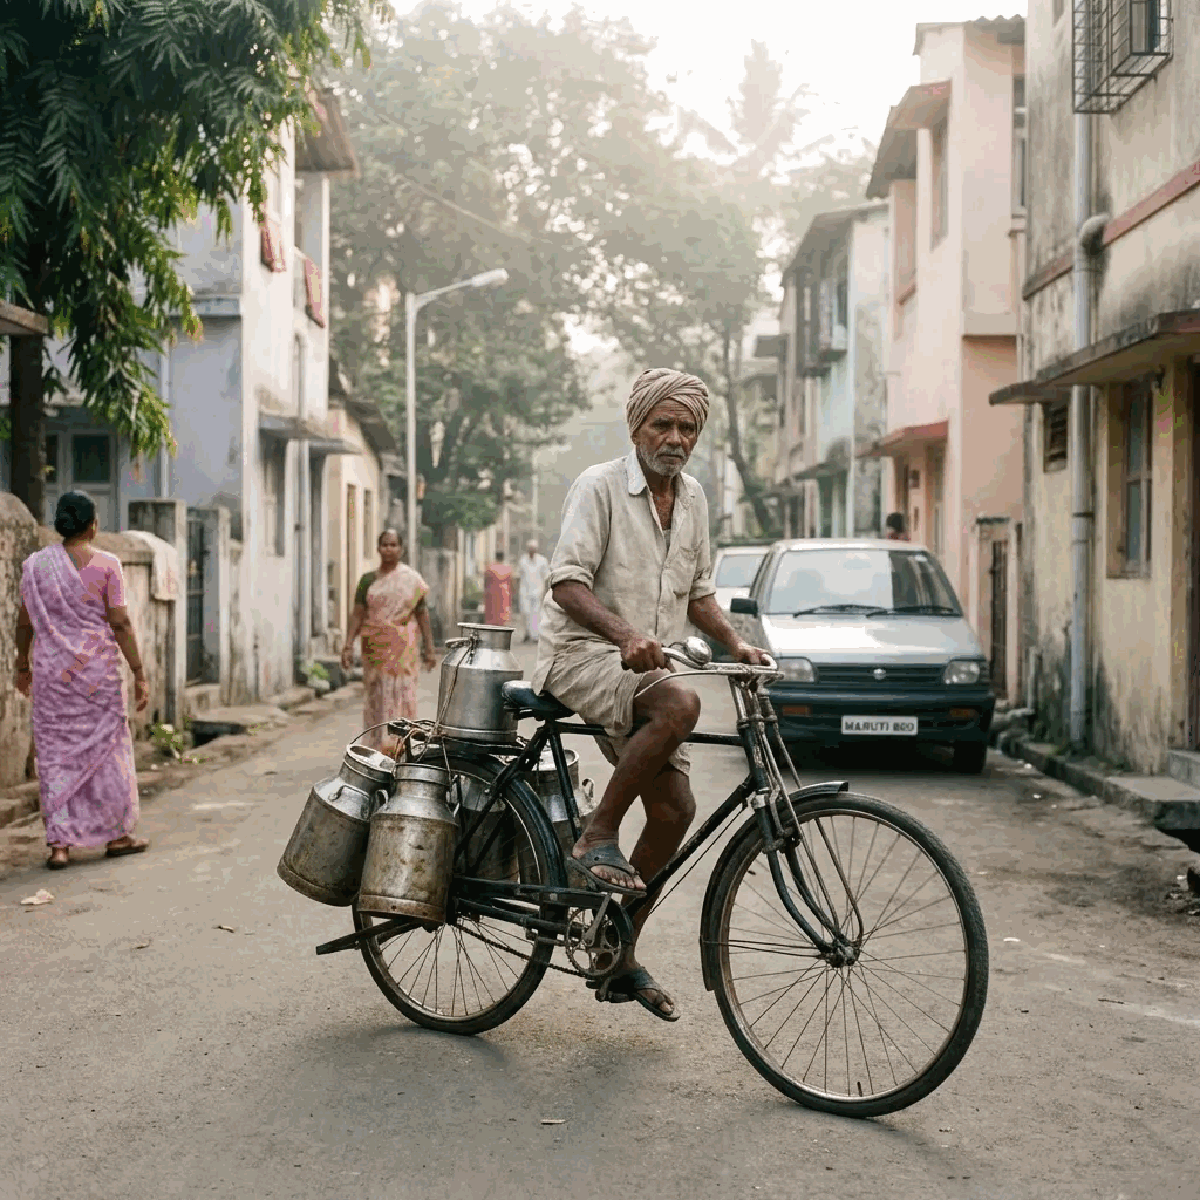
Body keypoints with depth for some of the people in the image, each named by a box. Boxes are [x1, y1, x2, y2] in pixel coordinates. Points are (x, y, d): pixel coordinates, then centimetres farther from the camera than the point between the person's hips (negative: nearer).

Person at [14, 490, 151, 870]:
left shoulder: (35, 565, 2)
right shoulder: (106, 565, -7)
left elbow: (24, 622, 7)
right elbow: (120, 624, -9)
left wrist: (22, 664, 21)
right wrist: (139, 674, -5)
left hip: (52, 668, 2)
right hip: (98, 667, -2)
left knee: (56, 753, 5)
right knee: (106, 746, 11)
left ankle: (59, 845, 0)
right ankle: (116, 834, 21)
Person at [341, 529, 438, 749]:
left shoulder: (412, 579, 2)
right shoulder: (368, 580, 5)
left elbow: (422, 614, 3)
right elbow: (357, 614, 1)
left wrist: (429, 649, 0)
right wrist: (348, 646, -10)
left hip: (403, 648, -1)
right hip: (375, 648, 1)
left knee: (402, 696, -5)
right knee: (376, 698, 2)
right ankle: (378, 746, 10)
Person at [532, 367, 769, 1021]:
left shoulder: (693, 498, 13)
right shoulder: (599, 486, -9)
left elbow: (697, 593, 21)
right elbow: (567, 582, -18)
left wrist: (735, 643, 3)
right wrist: (625, 634, -34)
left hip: (644, 665, 7)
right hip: (580, 653, -7)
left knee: (674, 808, -3)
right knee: (680, 704, -35)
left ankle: (619, 956, 11)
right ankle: (597, 838, -19)